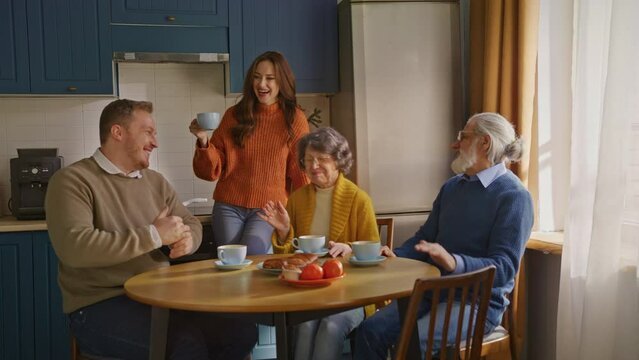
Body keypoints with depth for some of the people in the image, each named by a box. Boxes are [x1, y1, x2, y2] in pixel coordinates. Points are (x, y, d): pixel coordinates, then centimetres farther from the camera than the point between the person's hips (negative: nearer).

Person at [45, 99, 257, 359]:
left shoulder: (155, 181, 15)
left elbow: (191, 223, 19)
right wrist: (154, 235, -21)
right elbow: (74, 247, -23)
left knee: (242, 331, -8)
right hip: (100, 305, -7)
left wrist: (187, 239, -8)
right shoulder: (73, 180, -8)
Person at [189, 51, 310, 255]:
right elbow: (213, 171, 6)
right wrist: (204, 141, -11)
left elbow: (301, 173, 6)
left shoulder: (294, 119, 2)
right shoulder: (234, 115, 7)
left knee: (251, 254, -25)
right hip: (229, 207, 2)